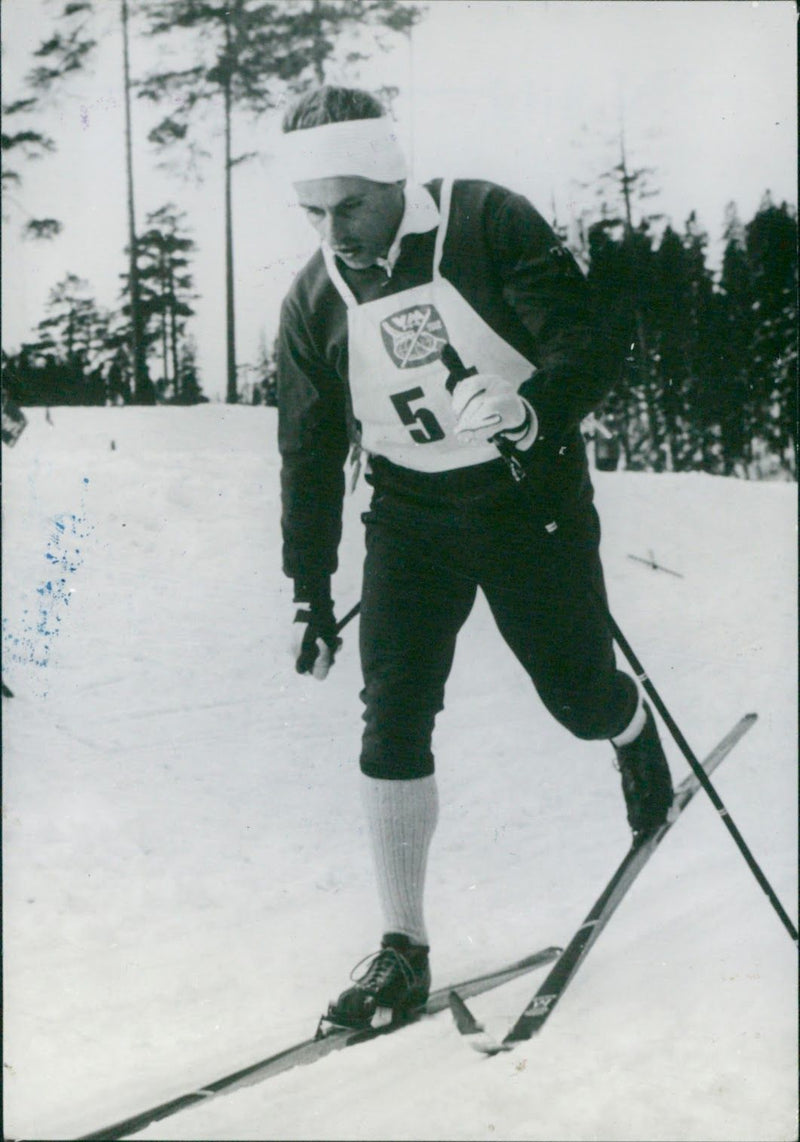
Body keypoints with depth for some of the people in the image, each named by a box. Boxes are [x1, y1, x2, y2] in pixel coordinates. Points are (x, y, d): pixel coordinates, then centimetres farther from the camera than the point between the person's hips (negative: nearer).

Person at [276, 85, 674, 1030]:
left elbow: (589, 350, -16)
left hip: (530, 496, -2)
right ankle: (403, 948, -2)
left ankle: (635, 736, 47)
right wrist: (310, 596, 5)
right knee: (393, 720, -10)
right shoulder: (314, 302, -2)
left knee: (579, 697, 7)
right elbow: (309, 457, 6)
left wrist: (533, 408, -38)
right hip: (411, 517, 3)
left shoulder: (489, 225, -14)